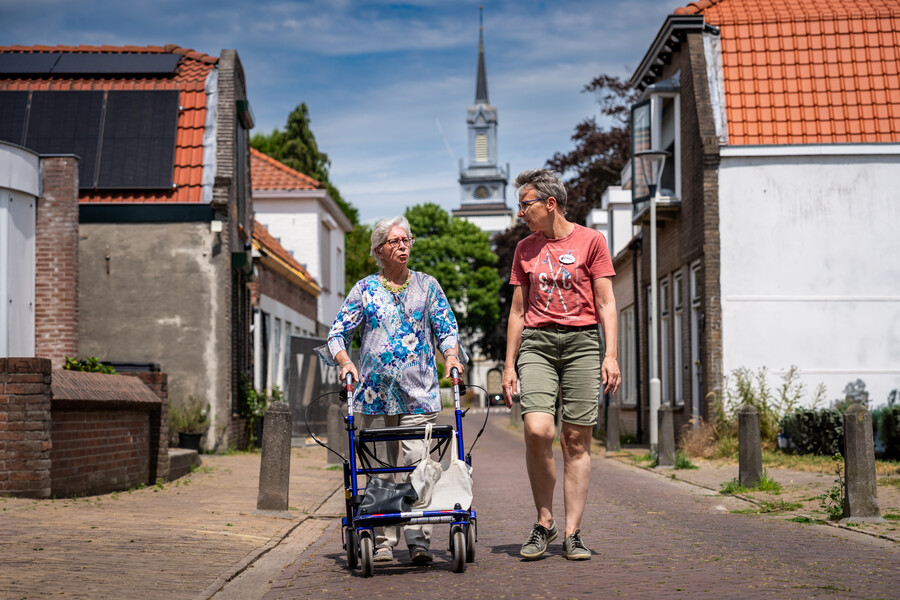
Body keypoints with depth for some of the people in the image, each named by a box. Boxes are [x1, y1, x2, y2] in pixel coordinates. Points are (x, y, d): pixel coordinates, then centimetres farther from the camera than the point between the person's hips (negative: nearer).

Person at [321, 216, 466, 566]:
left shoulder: (427, 285, 11)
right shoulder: (365, 289, 9)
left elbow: (447, 328, 11)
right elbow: (338, 333, 8)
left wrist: (452, 356, -9)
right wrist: (345, 362, -11)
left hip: (418, 392, 0)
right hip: (374, 392, 1)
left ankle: (419, 540, -8)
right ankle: (383, 542, 9)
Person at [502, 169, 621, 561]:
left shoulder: (590, 241, 5)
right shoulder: (525, 249, 15)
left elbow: (606, 303, 2)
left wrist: (610, 356, -8)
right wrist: (509, 364, 11)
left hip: (581, 341, -2)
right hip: (536, 342, 2)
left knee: (576, 440, -2)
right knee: (537, 430, -17)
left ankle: (572, 534, 3)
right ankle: (544, 523, -1)